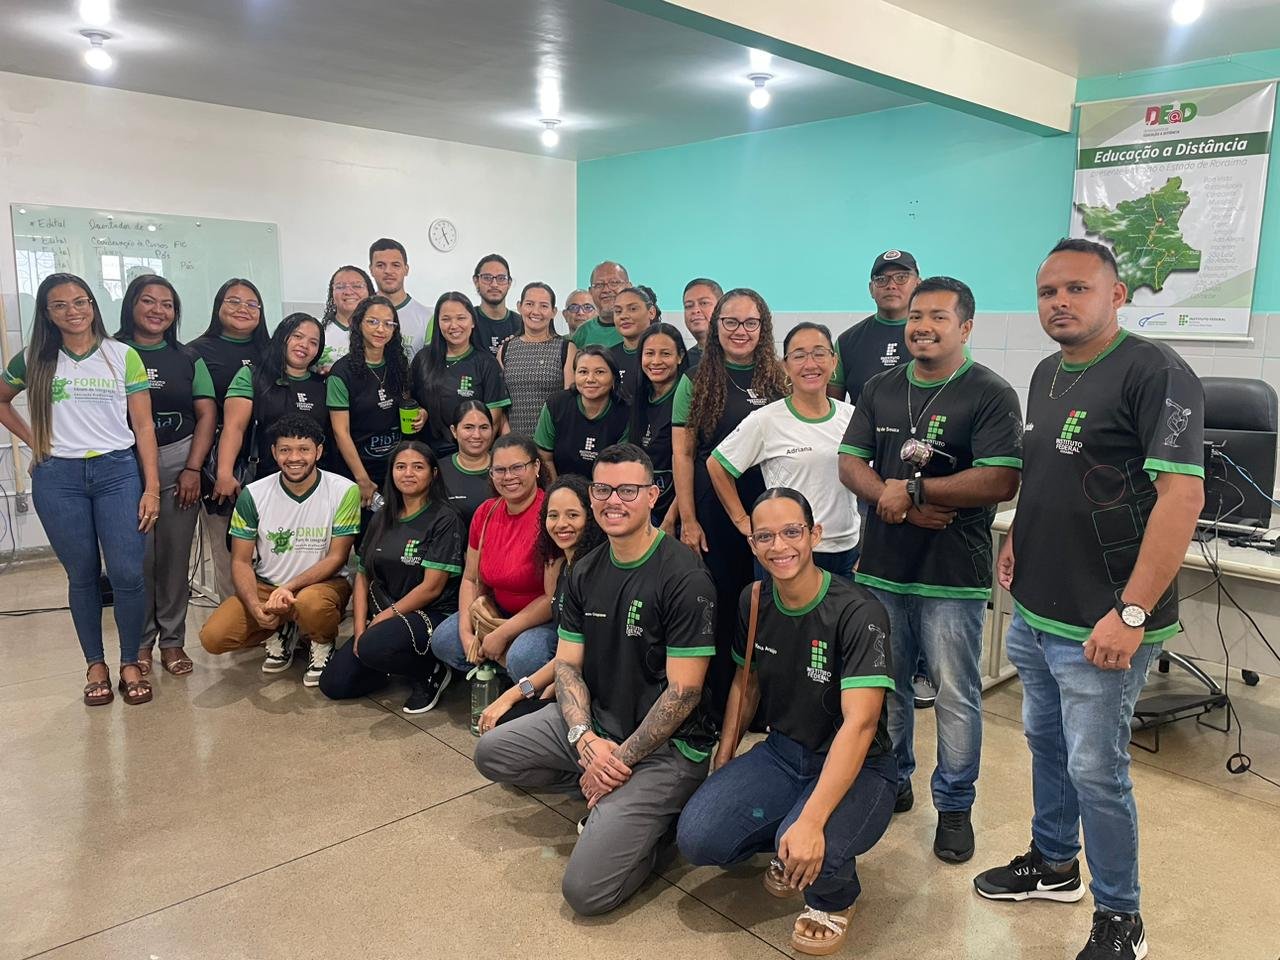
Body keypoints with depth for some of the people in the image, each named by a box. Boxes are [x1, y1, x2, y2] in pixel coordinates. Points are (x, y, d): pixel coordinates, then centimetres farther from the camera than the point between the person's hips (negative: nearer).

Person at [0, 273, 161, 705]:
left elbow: (143, 425, 1)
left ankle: (130, 663, 11)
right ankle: (95, 664, 21)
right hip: (58, 478, 1)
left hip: (117, 472, -1)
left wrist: (152, 487, -5)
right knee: (82, 575, 8)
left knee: (128, 574, -6)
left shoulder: (123, 356, 2)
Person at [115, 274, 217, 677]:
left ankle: (172, 640, 18)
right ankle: (140, 642, 15)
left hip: (179, 466, 2)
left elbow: (207, 414, 5)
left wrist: (193, 468, -4)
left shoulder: (187, 358, 10)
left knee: (175, 557, 5)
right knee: (137, 557, -1)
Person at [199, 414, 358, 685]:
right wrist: (255, 606, -19)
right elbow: (241, 561, -1)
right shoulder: (253, 495, -4)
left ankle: (323, 645, -1)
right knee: (213, 637, -18)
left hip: (323, 583, -3)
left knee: (309, 603, -39)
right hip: (266, 586, 3)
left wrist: (289, 587, -23)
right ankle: (282, 635, 12)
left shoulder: (344, 492, -12)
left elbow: (336, 558, -10)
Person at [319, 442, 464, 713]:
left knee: (374, 647, -34)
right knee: (333, 685, -5)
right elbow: (363, 577, 9)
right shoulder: (382, 519, 12)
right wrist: (360, 629, -4)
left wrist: (385, 617, -12)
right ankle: (400, 660, 16)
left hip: (432, 616, -6)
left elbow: (431, 587, -14)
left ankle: (431, 672, -6)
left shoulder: (444, 520, -9)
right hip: (381, 616, 7)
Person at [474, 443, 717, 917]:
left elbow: (684, 691, -18)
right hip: (595, 721, 8)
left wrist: (620, 760, -14)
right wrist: (584, 738, -14)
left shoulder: (684, 578, -19)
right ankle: (612, 800, 9)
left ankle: (654, 810, 10)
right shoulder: (585, 572, 4)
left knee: (586, 889, -17)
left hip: (666, 744, -7)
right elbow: (567, 665, 4)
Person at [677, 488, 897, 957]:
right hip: (781, 752, 5)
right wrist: (722, 765, 7)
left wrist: (811, 820, -39)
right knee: (697, 837, -17)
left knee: (810, 854, -35)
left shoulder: (859, 614, -22)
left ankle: (835, 898, 4)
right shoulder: (753, 602, -2)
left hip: (857, 768, -5)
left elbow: (859, 723, -30)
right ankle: (784, 849, 15)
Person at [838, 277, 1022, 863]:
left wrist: (913, 490, -17)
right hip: (881, 569, 5)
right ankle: (892, 781, 35)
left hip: (953, 576, -5)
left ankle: (954, 805, 23)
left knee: (956, 696, 5)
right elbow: (850, 462, 4)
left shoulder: (990, 395, -7)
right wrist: (892, 499, -14)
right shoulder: (880, 389, 10)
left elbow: (1001, 482, -18)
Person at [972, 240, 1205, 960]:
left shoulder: (1154, 372, -16)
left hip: (1101, 624, -8)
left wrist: (1132, 613, -26)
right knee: (1046, 742, 21)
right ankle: (1054, 865, 42)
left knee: (1095, 769, 3)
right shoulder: (1047, 375, 10)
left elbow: (1182, 494, -23)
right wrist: (1017, 536, 11)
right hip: (1034, 609, 8)